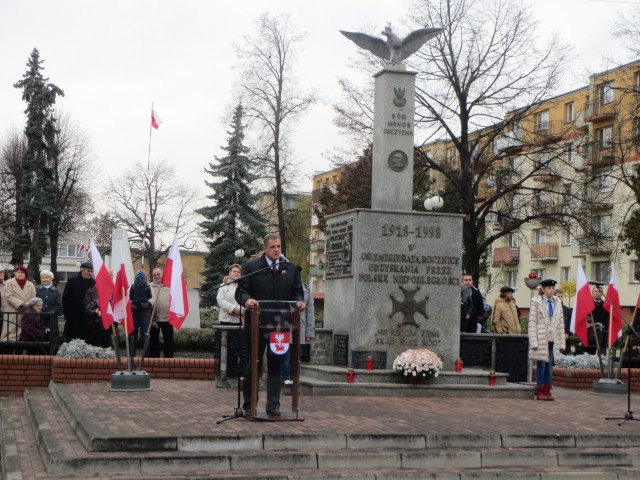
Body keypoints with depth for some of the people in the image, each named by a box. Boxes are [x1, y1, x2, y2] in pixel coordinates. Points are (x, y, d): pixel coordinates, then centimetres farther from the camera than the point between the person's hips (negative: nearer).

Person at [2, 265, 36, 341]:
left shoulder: (31, 285, 13)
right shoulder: (9, 283, 4)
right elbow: (9, 297, -7)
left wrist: (27, 306, -13)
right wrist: (21, 304, -16)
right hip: (13, 315, -3)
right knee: (11, 334, -6)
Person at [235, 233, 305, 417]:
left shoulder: (291, 269, 10)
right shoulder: (251, 267, 0)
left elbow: (297, 291, 10)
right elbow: (241, 291, -3)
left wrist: (300, 301, -13)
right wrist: (247, 300, -25)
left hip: (280, 325, 3)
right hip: (257, 324, -2)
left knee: (276, 365, 4)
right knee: (254, 364, 5)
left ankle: (273, 406, 9)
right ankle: (249, 405, 14)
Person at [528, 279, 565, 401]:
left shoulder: (557, 303, 13)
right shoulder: (536, 302, 0)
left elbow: (561, 323, 13)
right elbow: (532, 323, -4)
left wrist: (562, 342, 9)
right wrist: (534, 342, -11)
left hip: (553, 339, 4)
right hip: (541, 339, -4)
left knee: (550, 365, 5)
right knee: (541, 365, -1)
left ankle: (547, 391, 10)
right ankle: (540, 391, 5)